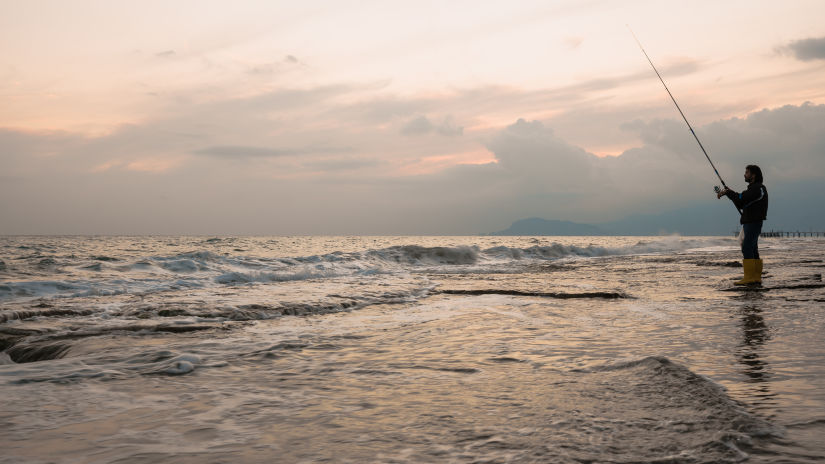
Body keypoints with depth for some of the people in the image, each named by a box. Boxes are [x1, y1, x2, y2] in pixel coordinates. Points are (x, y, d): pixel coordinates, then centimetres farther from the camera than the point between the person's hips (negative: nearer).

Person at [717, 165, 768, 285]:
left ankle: (749, 277, -18)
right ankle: (757, 277, 11)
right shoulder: (753, 188, 21)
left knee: (747, 248, -15)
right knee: (752, 249, 9)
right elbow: (741, 205, 18)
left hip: (753, 224, -10)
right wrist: (728, 192, 7)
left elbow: (741, 199, -22)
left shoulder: (758, 188, -12)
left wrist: (727, 192, -9)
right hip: (750, 224, 10)